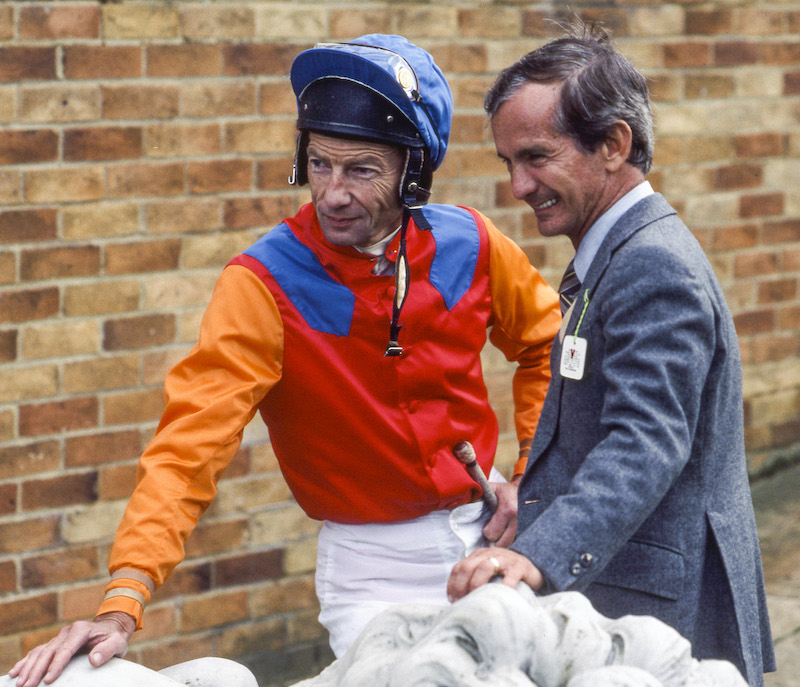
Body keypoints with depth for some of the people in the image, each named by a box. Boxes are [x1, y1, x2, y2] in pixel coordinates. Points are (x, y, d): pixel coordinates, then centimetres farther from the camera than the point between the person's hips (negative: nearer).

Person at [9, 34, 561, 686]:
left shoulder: (469, 244, -7)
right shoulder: (265, 284, -19)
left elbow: (543, 341, 13)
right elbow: (192, 442, -26)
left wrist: (532, 474, 1)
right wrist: (123, 603, -37)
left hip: (487, 534, 4)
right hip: (374, 564, -4)